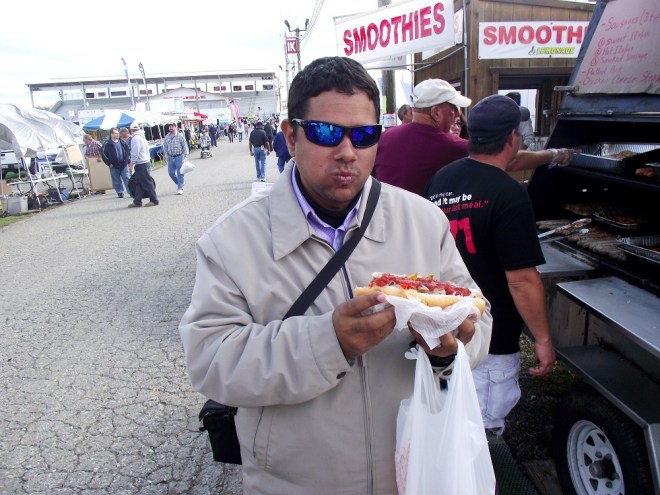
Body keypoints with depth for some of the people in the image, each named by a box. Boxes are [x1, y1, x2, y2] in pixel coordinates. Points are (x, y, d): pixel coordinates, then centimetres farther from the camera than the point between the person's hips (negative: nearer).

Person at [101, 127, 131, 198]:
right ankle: (120, 192, 18)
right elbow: (103, 154, -5)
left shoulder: (123, 142, 6)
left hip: (124, 165, 2)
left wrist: (128, 159, 7)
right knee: (117, 181, 6)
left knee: (127, 179, -3)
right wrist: (108, 163, -7)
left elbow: (128, 151, 16)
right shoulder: (107, 144, -5)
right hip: (114, 166, -2)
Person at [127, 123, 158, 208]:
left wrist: (131, 164, -14)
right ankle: (137, 201, 12)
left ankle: (154, 200, -1)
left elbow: (135, 153, -18)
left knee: (147, 182, -5)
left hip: (141, 163, -10)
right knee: (139, 183, 10)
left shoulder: (135, 138, -12)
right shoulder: (142, 137, 17)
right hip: (145, 162, 10)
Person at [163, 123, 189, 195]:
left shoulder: (180, 136, -5)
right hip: (171, 157, 4)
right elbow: (165, 148, 13)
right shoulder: (166, 137, 7)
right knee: (171, 172, 6)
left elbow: (185, 147, -2)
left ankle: (180, 188, 4)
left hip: (179, 157, -4)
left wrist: (185, 156, -6)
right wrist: (167, 156, 7)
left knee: (180, 173, -2)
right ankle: (179, 183, 29)